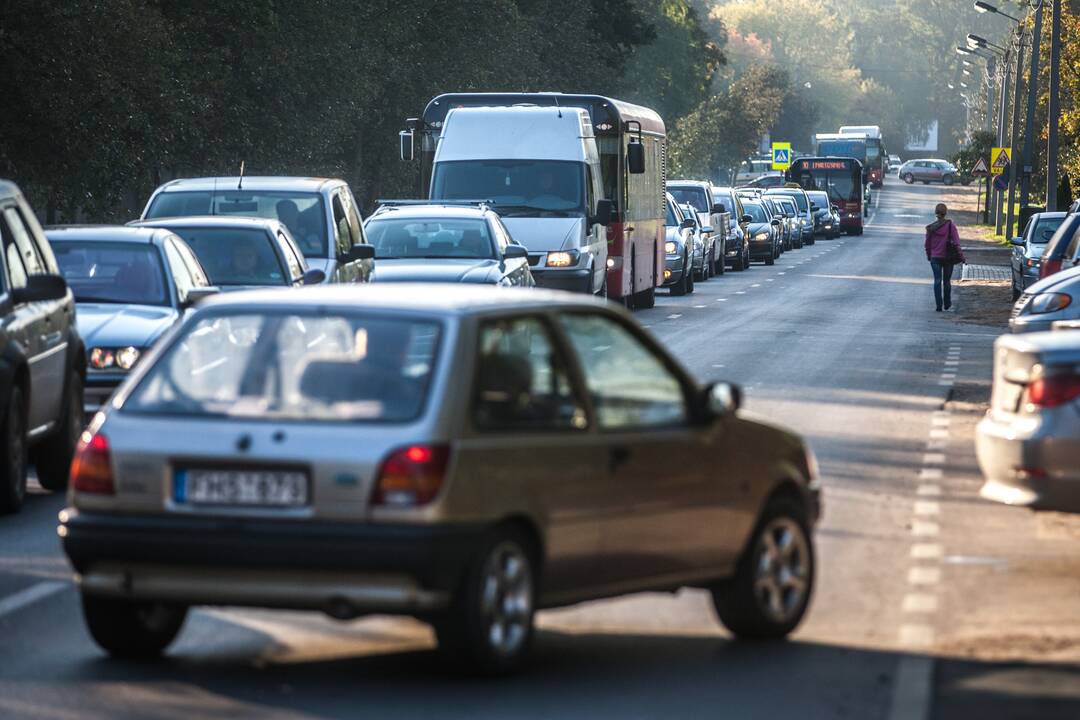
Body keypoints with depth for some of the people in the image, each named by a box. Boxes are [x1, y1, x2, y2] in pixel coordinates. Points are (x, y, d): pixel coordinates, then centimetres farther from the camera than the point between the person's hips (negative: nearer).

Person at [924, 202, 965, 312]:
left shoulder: (931, 228, -4)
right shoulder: (950, 225, -9)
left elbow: (927, 244, 5)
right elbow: (956, 242, -12)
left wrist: (929, 256, 21)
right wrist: (961, 257, -7)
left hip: (935, 257, 0)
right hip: (948, 257, 0)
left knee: (937, 281, 2)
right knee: (947, 281, 14)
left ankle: (939, 305, -8)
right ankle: (947, 303, 26)